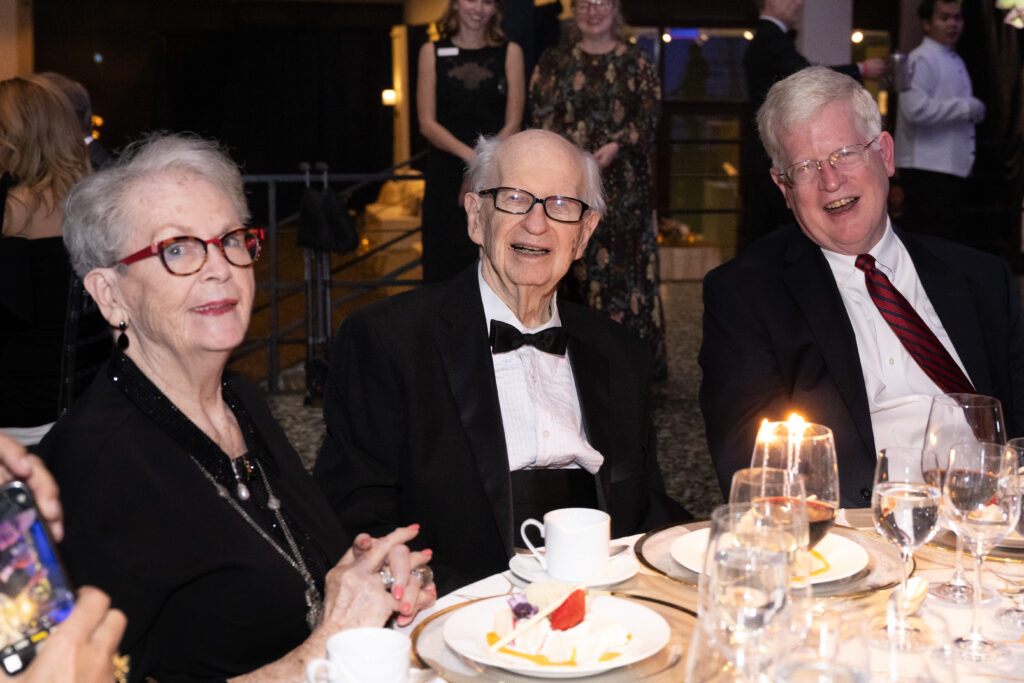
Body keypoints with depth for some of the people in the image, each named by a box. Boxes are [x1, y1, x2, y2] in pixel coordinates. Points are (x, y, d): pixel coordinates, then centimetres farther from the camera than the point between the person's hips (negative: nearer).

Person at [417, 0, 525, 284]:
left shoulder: (510, 52, 6)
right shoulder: (432, 52, 7)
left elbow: (513, 124, 1)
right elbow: (427, 123, -1)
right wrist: (470, 156, -17)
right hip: (446, 173, 1)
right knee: (446, 263, 0)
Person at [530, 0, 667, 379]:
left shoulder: (636, 61, 9)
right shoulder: (554, 62, 11)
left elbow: (650, 116, 1)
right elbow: (540, 116, 5)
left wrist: (617, 145, -15)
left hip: (622, 181, 0)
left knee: (624, 260, -3)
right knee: (572, 264, -1)